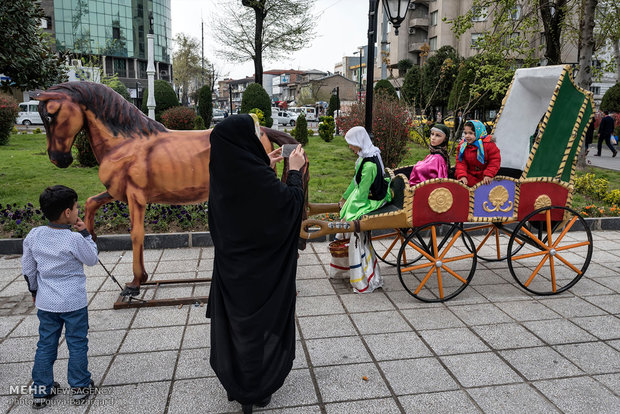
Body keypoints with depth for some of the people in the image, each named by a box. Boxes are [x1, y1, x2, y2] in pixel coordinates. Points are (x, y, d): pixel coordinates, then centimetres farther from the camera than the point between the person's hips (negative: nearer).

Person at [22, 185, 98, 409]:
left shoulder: (33, 235, -4)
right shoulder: (74, 239, -21)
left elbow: (28, 268, 6)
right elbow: (92, 260, -5)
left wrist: (34, 290, 21)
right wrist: (85, 233, -4)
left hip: (45, 303, 5)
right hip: (74, 303, -5)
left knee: (46, 345, 17)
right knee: (77, 344, 11)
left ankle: (41, 390, 27)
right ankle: (80, 387, 23)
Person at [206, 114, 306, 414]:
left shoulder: (223, 174, -3)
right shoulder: (256, 176, -27)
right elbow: (293, 201, -16)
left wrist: (266, 168, 13)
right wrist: (294, 171, -3)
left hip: (232, 266, 7)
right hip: (261, 271, -7)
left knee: (235, 321, 20)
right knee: (261, 322, 10)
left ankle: (235, 383, 39)